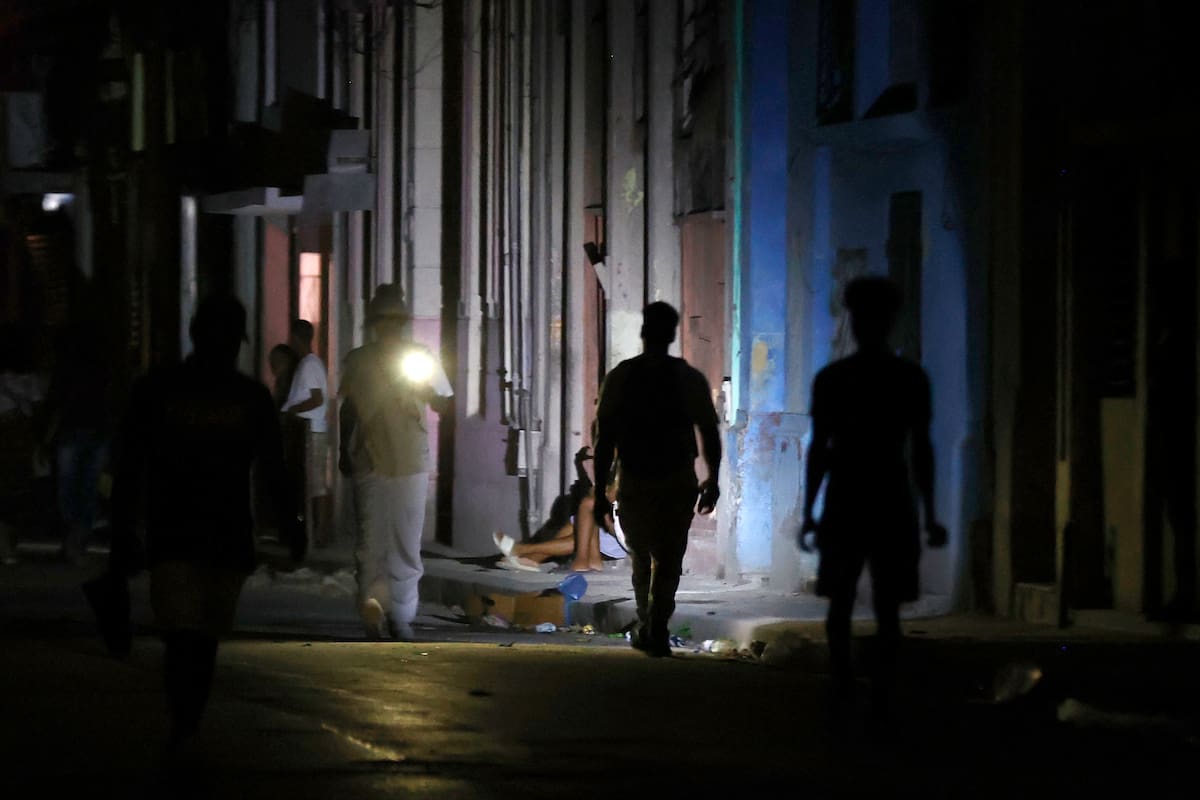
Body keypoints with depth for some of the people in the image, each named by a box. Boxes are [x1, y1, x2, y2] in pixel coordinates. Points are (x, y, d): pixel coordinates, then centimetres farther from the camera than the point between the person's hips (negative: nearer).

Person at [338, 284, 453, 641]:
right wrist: (343, 452, 13)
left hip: (411, 461, 1)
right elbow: (348, 408, 14)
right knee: (370, 540, -3)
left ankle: (400, 615, 3)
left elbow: (443, 406, 9)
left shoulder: (421, 358, 7)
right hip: (370, 460, -1)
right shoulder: (358, 360, 6)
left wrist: (426, 390, -11)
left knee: (407, 542, 0)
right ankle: (372, 611, 0)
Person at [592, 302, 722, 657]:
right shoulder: (690, 379, -5)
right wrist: (712, 481, 13)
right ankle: (656, 631, -7)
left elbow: (604, 440, -6)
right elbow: (710, 436, 0)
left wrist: (601, 493, -2)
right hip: (678, 484, -1)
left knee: (641, 558, 20)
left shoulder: (619, 378, -5)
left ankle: (646, 628, 25)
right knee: (668, 562, 5)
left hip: (634, 485, 1)